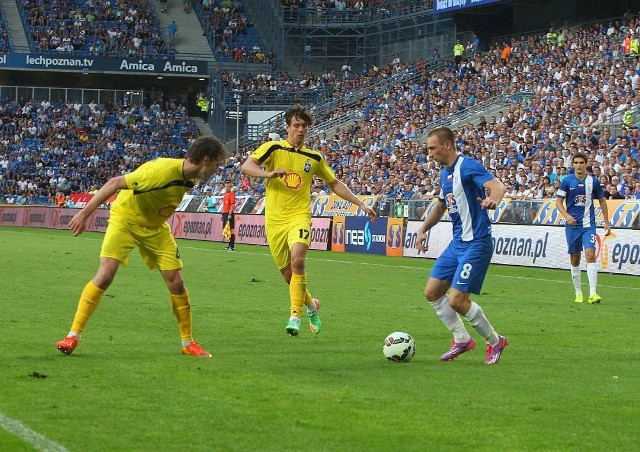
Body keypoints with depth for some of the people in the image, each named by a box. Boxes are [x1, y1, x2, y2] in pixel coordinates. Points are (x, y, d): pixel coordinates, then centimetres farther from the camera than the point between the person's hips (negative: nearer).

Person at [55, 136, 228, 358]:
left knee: (176, 282, 1)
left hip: (155, 227, 7)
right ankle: (73, 336, -11)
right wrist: (84, 214, -29)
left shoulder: (190, 177, -9)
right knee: (105, 276, -19)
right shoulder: (162, 171, -33)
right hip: (125, 220, -7)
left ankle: (188, 343, 15)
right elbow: (114, 183, -29)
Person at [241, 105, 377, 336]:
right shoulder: (273, 148, 1)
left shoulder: (314, 158, 10)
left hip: (299, 216, 0)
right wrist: (268, 173, -31)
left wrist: (361, 204, 18)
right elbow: (245, 167, -13)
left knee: (298, 260, -26)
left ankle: (295, 315, -22)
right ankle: (310, 304, 34)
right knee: (288, 273, 5)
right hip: (274, 219, 0)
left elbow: (335, 184, 22)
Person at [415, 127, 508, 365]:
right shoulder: (445, 173, 12)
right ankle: (462, 339, 19)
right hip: (457, 243, 9)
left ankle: (494, 341, 8)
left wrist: (493, 200, -53)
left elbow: (498, 186, -31)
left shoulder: (468, 166, -16)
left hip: (476, 244, -9)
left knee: (457, 300, -12)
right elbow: (440, 206, 29)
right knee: (432, 292, 7)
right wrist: (423, 230, 22)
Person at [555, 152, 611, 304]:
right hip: (572, 225, 1)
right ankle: (578, 293, 18)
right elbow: (558, 201, 2)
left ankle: (593, 293, -20)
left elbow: (602, 201, 13)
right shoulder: (567, 181, -1)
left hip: (588, 225, -1)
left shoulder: (593, 181, 2)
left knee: (590, 255, -16)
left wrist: (606, 222, 10)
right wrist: (566, 215, -16)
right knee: (575, 260, 6)